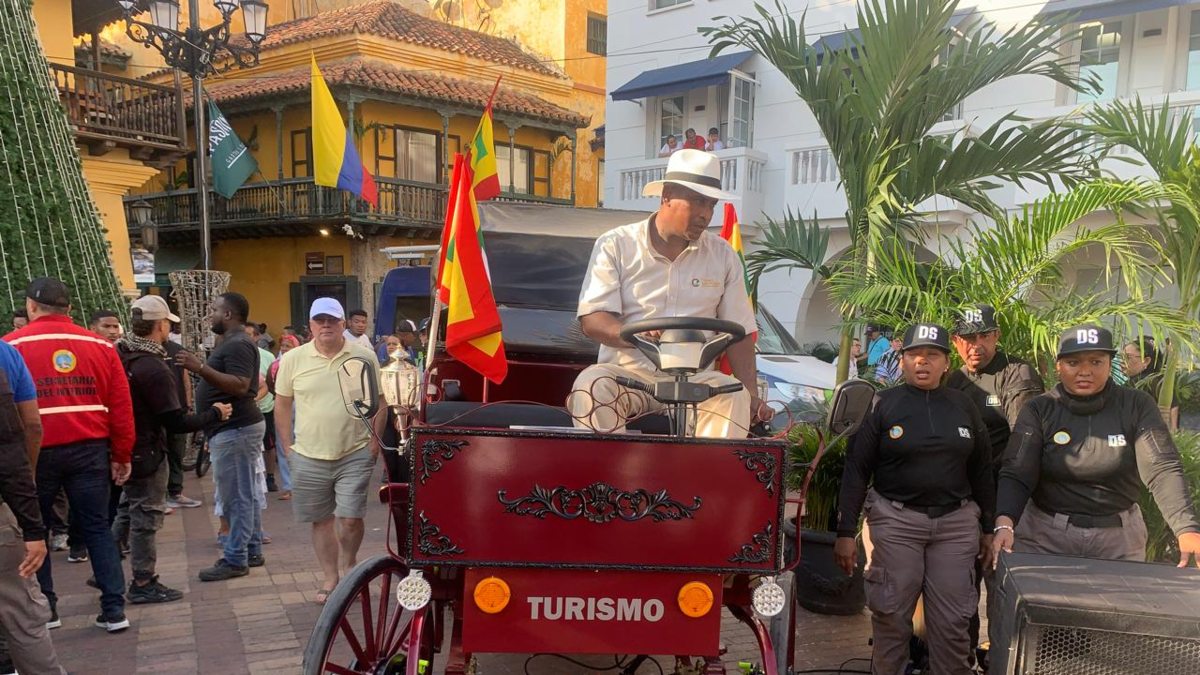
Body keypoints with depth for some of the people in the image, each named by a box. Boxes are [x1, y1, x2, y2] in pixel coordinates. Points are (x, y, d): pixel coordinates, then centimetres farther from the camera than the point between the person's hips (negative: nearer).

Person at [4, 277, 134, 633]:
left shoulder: (11, 346, -3)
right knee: (97, 527, 10)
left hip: (36, 452, -2)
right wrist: (122, 456, 10)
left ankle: (44, 610, 22)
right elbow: (122, 407, 3)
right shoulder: (100, 346, 3)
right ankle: (114, 610, 9)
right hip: (90, 450, 2)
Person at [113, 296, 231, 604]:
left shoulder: (118, 355, 0)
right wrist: (214, 414, -12)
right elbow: (176, 423, -24)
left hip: (122, 448, 8)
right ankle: (144, 584, 15)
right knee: (146, 517, 4)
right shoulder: (154, 368, -26)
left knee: (127, 511, 23)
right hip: (146, 453, -8)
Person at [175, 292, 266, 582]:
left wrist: (201, 368, -29)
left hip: (235, 430, -11)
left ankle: (235, 560, 1)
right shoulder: (232, 342, 19)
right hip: (237, 428, 11)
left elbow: (240, 385, -27)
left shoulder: (238, 345, -16)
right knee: (245, 495, 14)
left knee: (236, 497, -5)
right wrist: (200, 368, 19)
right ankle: (252, 552, 22)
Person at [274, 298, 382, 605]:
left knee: (350, 518, -4)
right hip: (309, 457, 2)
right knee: (321, 520, 12)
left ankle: (349, 563, 25)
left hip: (355, 455, -2)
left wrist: (375, 439, -2)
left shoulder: (364, 357, -2)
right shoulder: (293, 359, 0)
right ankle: (330, 577, 27)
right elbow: (282, 404, 9)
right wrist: (287, 445, 6)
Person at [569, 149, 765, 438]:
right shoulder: (615, 245, 3)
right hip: (627, 371, -1)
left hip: (693, 379, 2)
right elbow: (592, 320, -7)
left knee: (734, 395, -29)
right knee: (593, 384, -33)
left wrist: (751, 393, -5)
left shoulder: (723, 255, 11)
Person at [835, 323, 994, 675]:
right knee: (891, 616, 3)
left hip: (956, 522, 2)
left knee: (952, 621, 5)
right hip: (895, 521, -2)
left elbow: (982, 472, 15)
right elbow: (856, 471, -2)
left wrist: (989, 528, 13)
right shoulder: (883, 405, 0)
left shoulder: (964, 406, 9)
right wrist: (846, 532, -7)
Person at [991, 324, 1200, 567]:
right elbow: (1017, 474, -15)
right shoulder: (1039, 410, -8)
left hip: (1119, 540, 1)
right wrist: (1005, 525, -32)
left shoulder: (1137, 406, -5)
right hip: (1044, 536, -1)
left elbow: (1162, 469, -14)